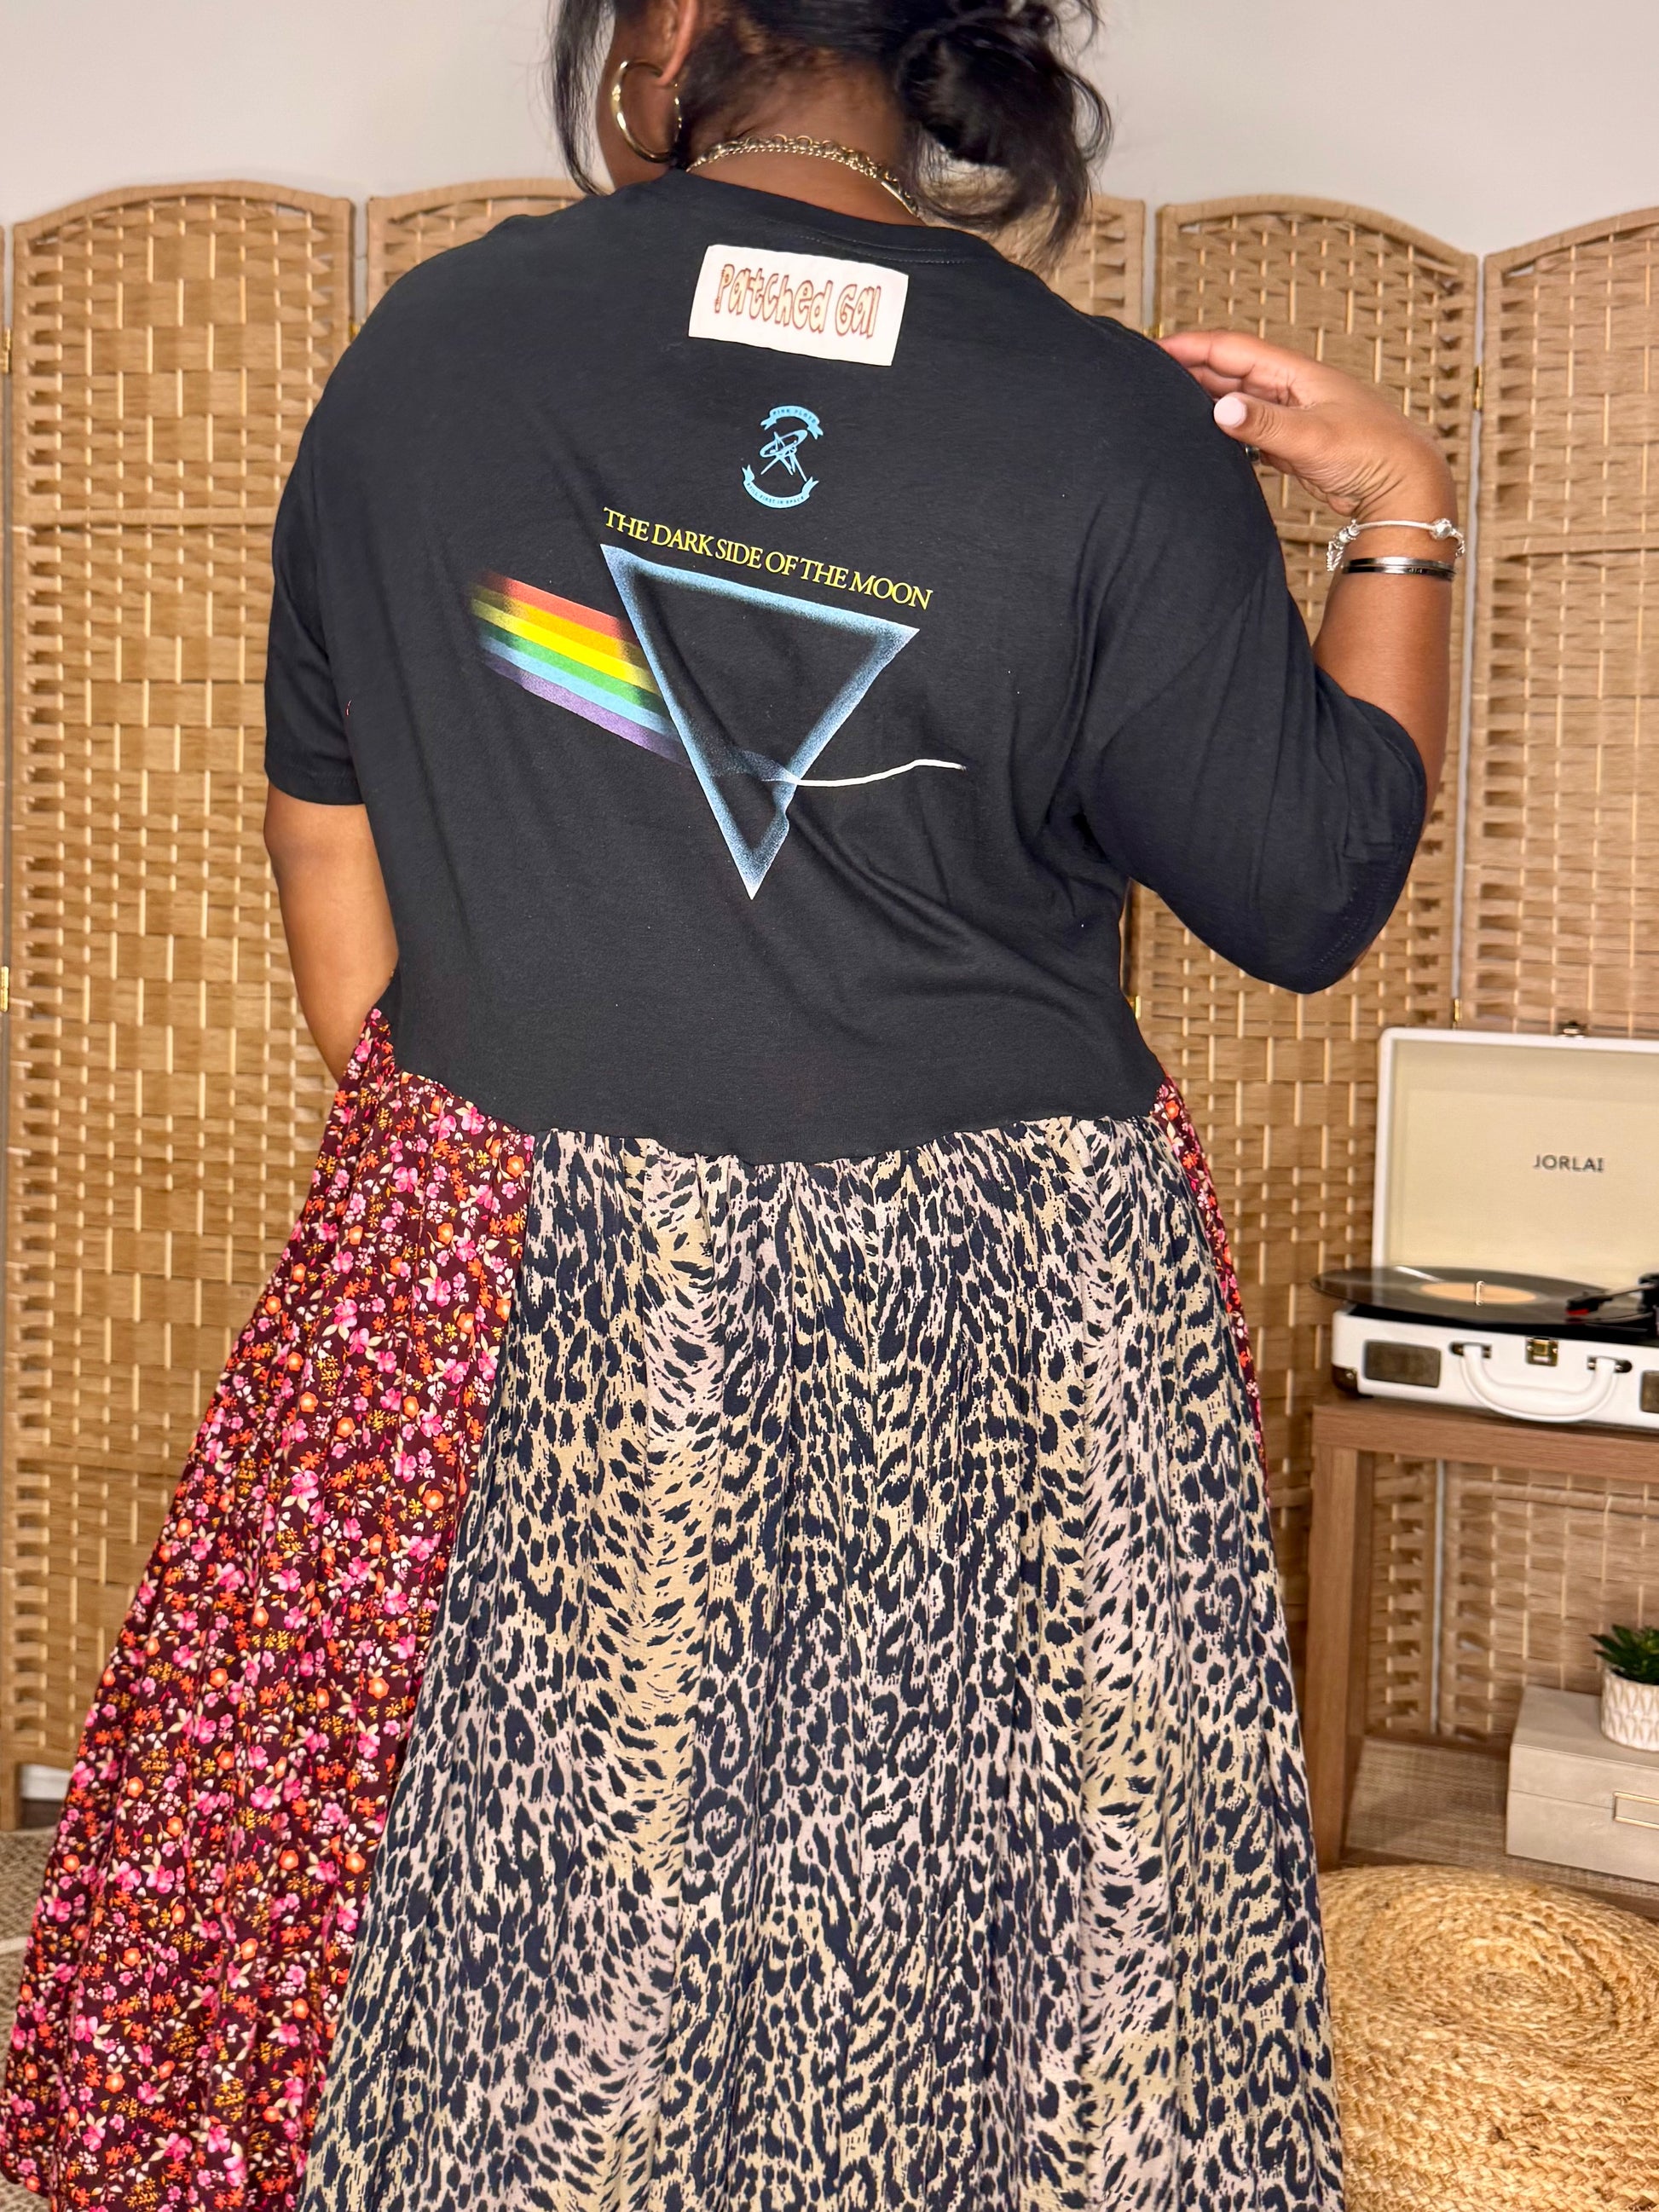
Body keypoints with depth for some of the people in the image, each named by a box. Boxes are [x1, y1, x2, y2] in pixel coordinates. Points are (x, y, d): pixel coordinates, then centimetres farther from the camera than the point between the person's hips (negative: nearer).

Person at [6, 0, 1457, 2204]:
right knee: (1007, 1934, 16)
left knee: (527, 1973, 17)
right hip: (1006, 1354, -1)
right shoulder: (1117, 425, -8)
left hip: (531, 1305, 2)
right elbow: (1311, 895, -3)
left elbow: (330, 853, 6)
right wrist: (1405, 523, 10)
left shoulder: (423, 346, -1)